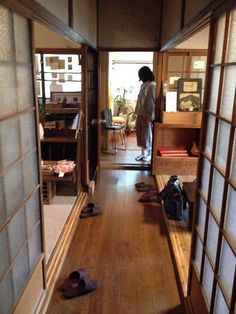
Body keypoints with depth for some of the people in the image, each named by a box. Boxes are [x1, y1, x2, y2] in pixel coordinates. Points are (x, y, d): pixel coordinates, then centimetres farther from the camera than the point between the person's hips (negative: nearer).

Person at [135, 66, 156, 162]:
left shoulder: (152, 85, -15)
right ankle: (143, 153, 24)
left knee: (147, 135, 2)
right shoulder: (143, 85, 12)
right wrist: (137, 112, 16)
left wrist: (151, 116, -19)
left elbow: (152, 102, -18)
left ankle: (149, 154, 16)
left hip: (147, 115, -9)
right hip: (140, 114, 9)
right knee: (140, 134, 12)